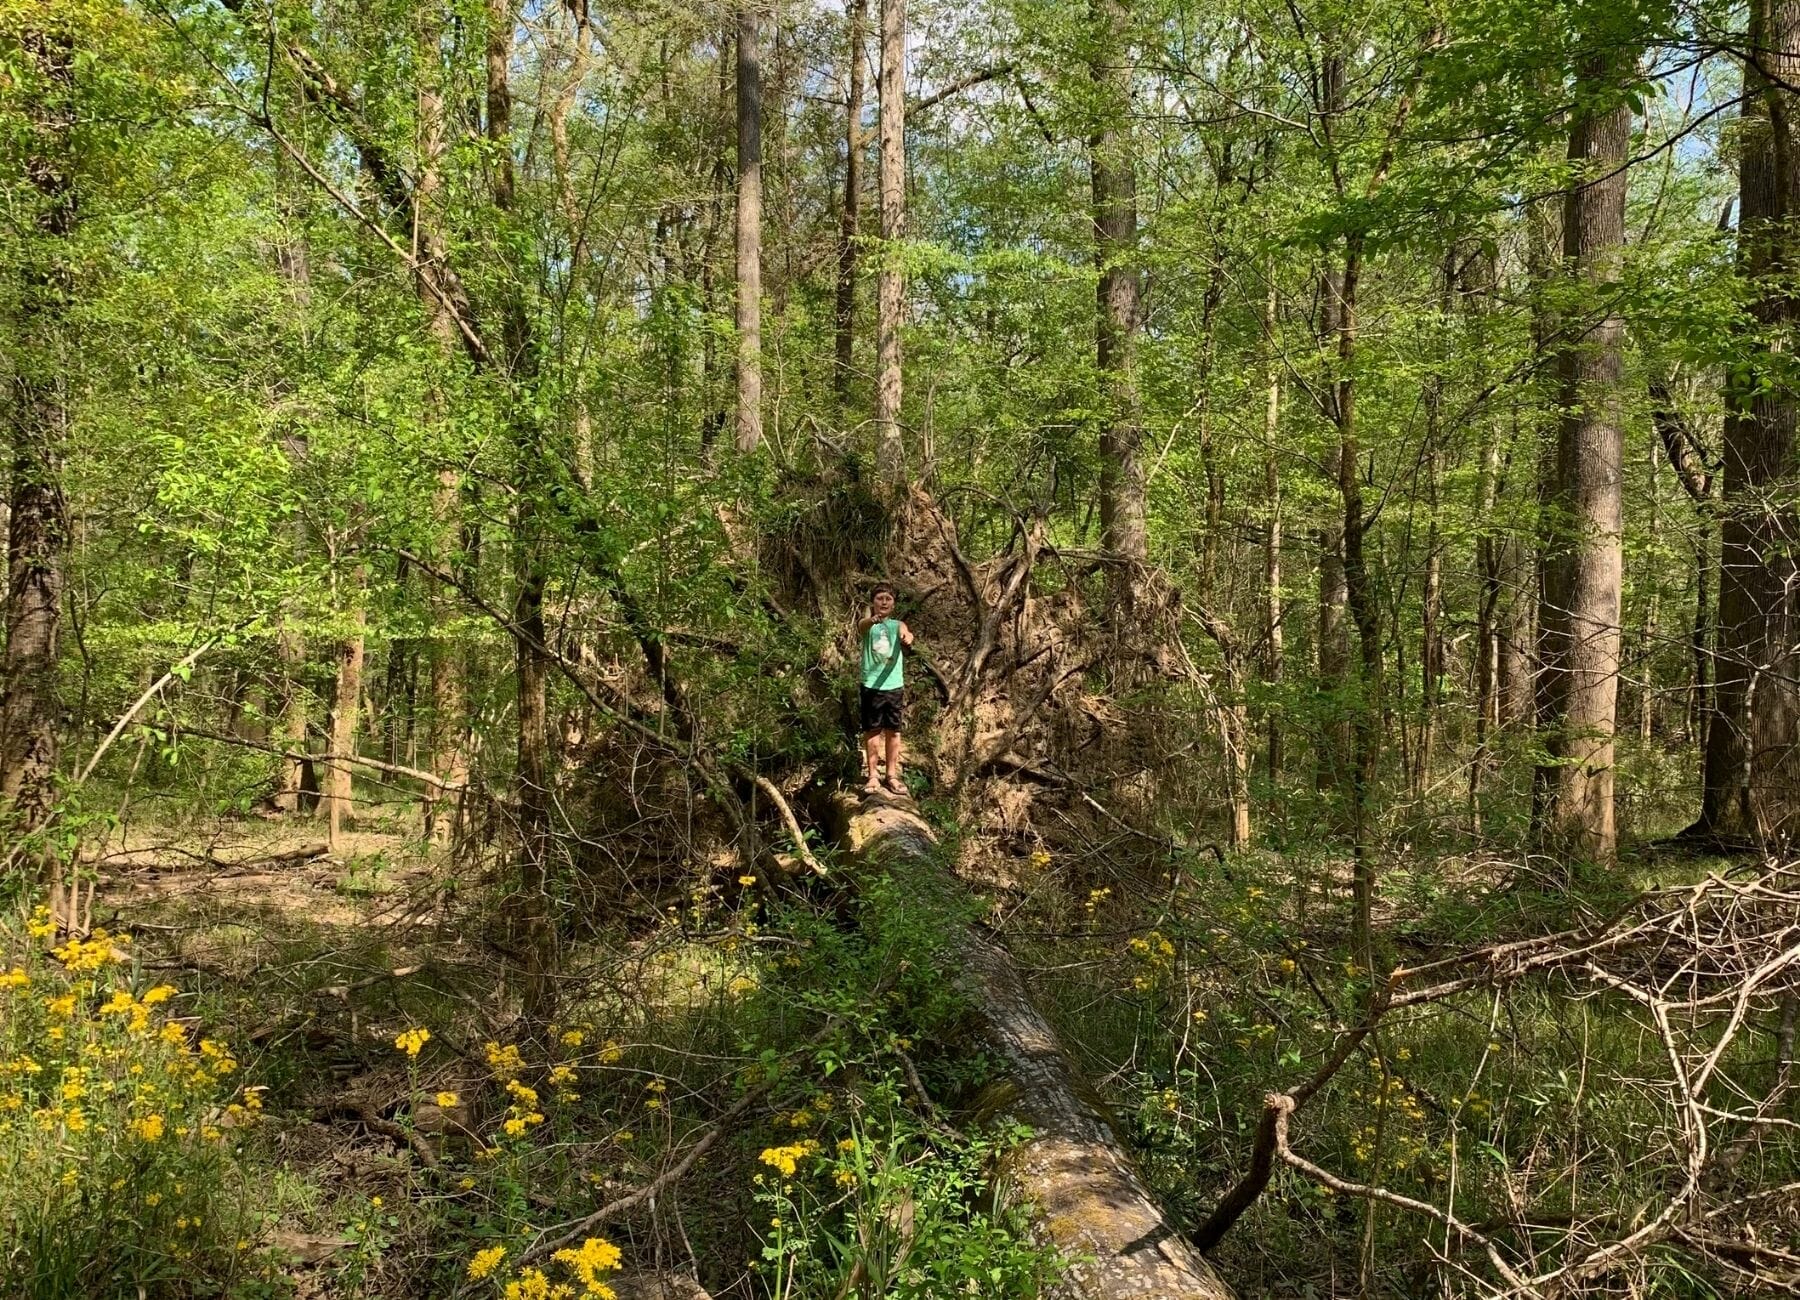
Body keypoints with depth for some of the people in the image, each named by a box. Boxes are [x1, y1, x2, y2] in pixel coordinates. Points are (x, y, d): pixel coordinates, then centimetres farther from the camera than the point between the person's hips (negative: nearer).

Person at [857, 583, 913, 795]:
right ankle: (873, 776, 8)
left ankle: (892, 775, 15)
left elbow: (905, 634, -18)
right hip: (871, 685, -2)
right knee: (872, 731, 3)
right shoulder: (866, 624, 0)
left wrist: (907, 636, -44)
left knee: (893, 731, 7)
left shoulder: (897, 625, 5)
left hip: (894, 685, 2)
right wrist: (873, 619, -50)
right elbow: (862, 625, -25)